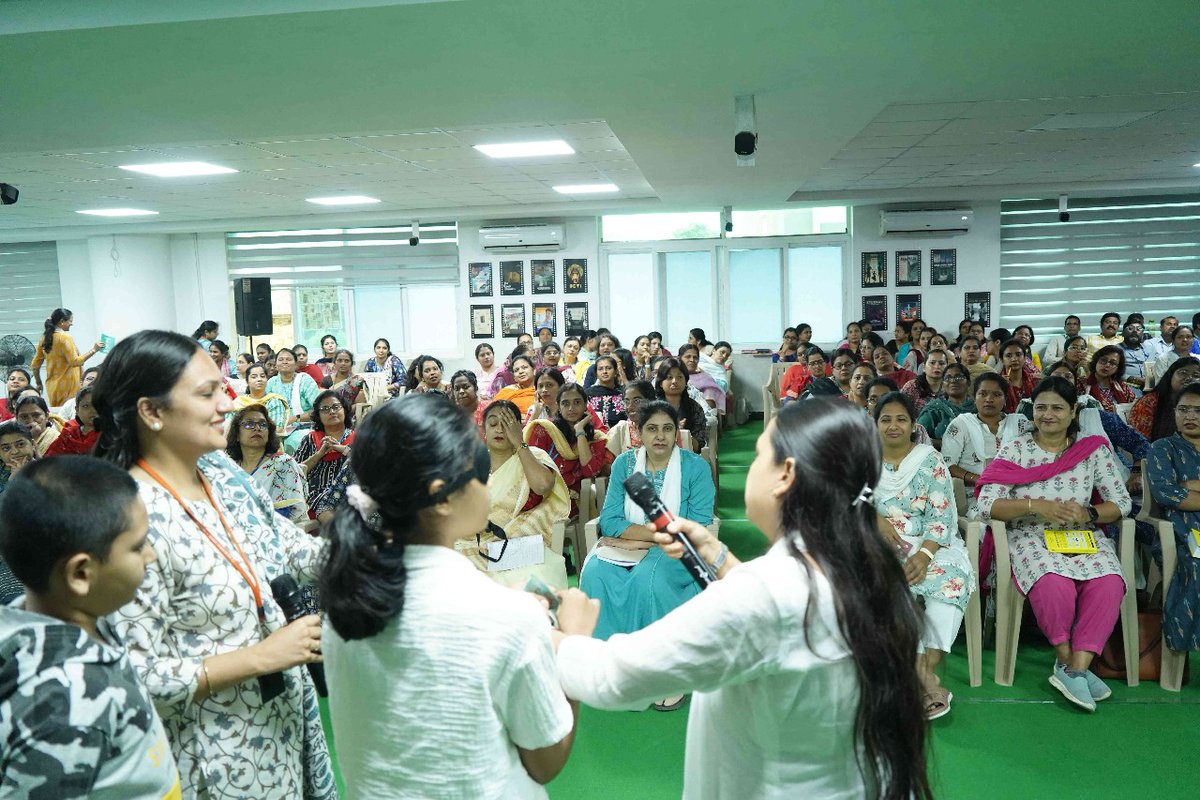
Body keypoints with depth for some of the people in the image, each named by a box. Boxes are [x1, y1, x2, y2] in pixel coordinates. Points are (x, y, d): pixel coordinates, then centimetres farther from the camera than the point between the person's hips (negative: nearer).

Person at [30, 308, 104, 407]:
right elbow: (75, 362, -16)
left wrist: (39, 383, 25)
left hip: (52, 386, 8)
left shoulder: (45, 338, 11)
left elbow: (34, 365, 15)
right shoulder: (65, 337, -11)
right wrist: (93, 350, -11)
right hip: (67, 385, -8)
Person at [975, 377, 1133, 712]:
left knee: (1109, 583, -30)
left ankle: (1073, 669, -21)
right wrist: (1036, 505, -18)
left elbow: (1122, 502, 9)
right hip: (1030, 537, -2)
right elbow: (986, 505, -6)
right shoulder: (1014, 449, 4)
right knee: (1053, 583, -34)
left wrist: (1089, 513, -11)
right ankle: (1069, 661, -9)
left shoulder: (1093, 450, 11)